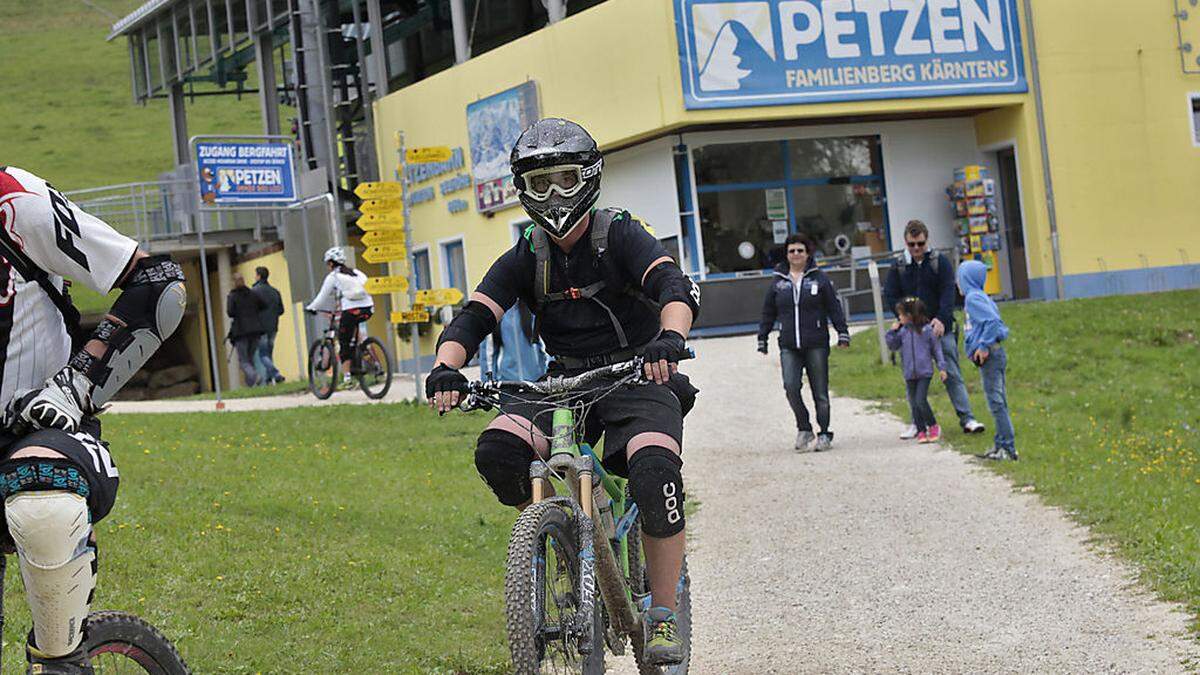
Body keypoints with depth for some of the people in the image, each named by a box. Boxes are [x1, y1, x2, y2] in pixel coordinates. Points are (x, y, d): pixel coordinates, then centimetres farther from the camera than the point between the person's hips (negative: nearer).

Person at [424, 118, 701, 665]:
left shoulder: (621, 237, -7)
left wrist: (669, 338, -47)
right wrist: (445, 368, -29)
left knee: (655, 473, -32)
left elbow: (676, 288, -24)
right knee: (497, 451, -25)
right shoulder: (525, 259, 4)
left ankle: (663, 614, -15)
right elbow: (473, 318, -7)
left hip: (638, 379, -3)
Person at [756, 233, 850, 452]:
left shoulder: (819, 279, 4)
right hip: (789, 347, 1)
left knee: (820, 392, 1)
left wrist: (843, 333, -1)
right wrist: (762, 339, 15)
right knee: (791, 385, -15)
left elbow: (834, 308, 5)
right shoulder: (778, 282, 10)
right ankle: (804, 428, 1)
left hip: (816, 345, -1)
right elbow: (768, 313, 16)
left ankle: (824, 434, 11)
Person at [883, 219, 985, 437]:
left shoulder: (940, 262, 1)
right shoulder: (898, 266, 5)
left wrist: (942, 319, -23)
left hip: (940, 328, -2)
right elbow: (890, 296, 4)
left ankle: (967, 418, -4)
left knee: (952, 374, -4)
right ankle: (918, 422, 11)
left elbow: (948, 293, -8)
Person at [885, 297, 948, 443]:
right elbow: (893, 346, 14)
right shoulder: (903, 331, 5)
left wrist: (941, 367, -1)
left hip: (924, 372, -5)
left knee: (921, 401, -12)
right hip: (910, 374, 5)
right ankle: (921, 431, 15)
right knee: (914, 404, 6)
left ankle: (933, 426, 6)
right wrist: (892, 332, -1)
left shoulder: (927, 330, -6)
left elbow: (936, 348, 0)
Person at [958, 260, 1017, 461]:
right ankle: (1000, 445, 18)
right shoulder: (980, 297, 17)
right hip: (994, 355, 10)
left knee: (996, 402, -9)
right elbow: (999, 326, 18)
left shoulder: (973, 298, -11)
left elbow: (993, 321, -23)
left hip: (989, 356, -10)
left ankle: (1009, 449, -9)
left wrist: (984, 346, -20)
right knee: (998, 402, 13)